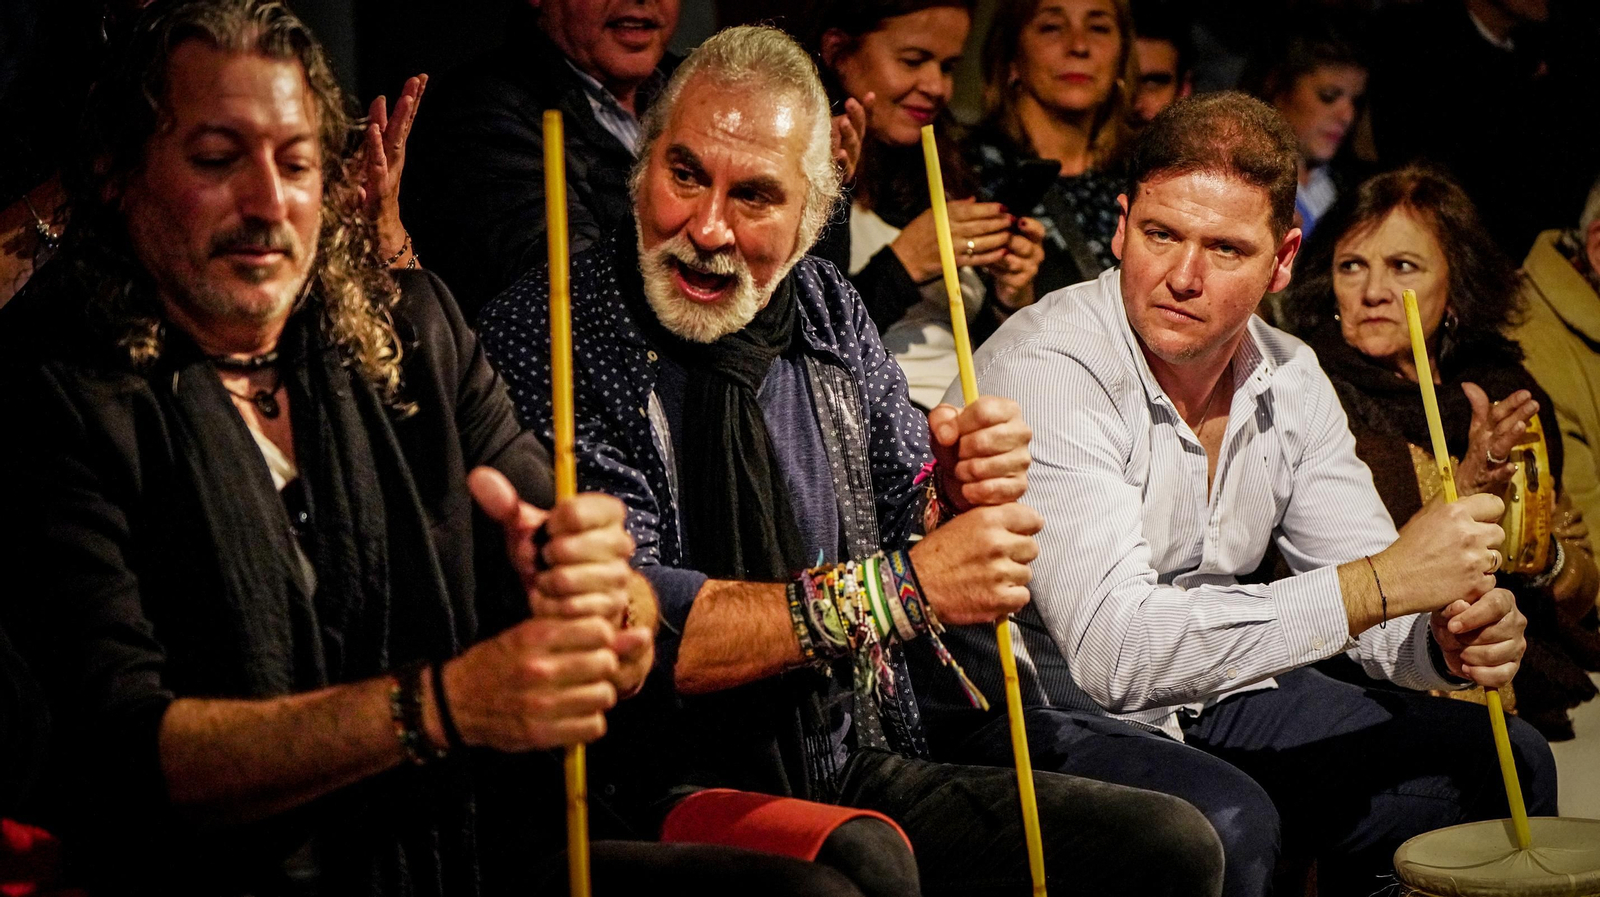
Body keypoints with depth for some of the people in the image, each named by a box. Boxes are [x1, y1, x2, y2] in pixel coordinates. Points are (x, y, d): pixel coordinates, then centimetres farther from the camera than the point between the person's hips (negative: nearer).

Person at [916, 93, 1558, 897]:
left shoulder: (1290, 380, -1)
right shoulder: (1045, 370, -25)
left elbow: (1365, 594, 5)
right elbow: (1115, 649, -35)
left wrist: (1450, 636, -21)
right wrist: (1380, 582, -35)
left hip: (1207, 704, 8)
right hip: (1035, 716, -7)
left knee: (1501, 763, 3)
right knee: (1221, 822, -36)